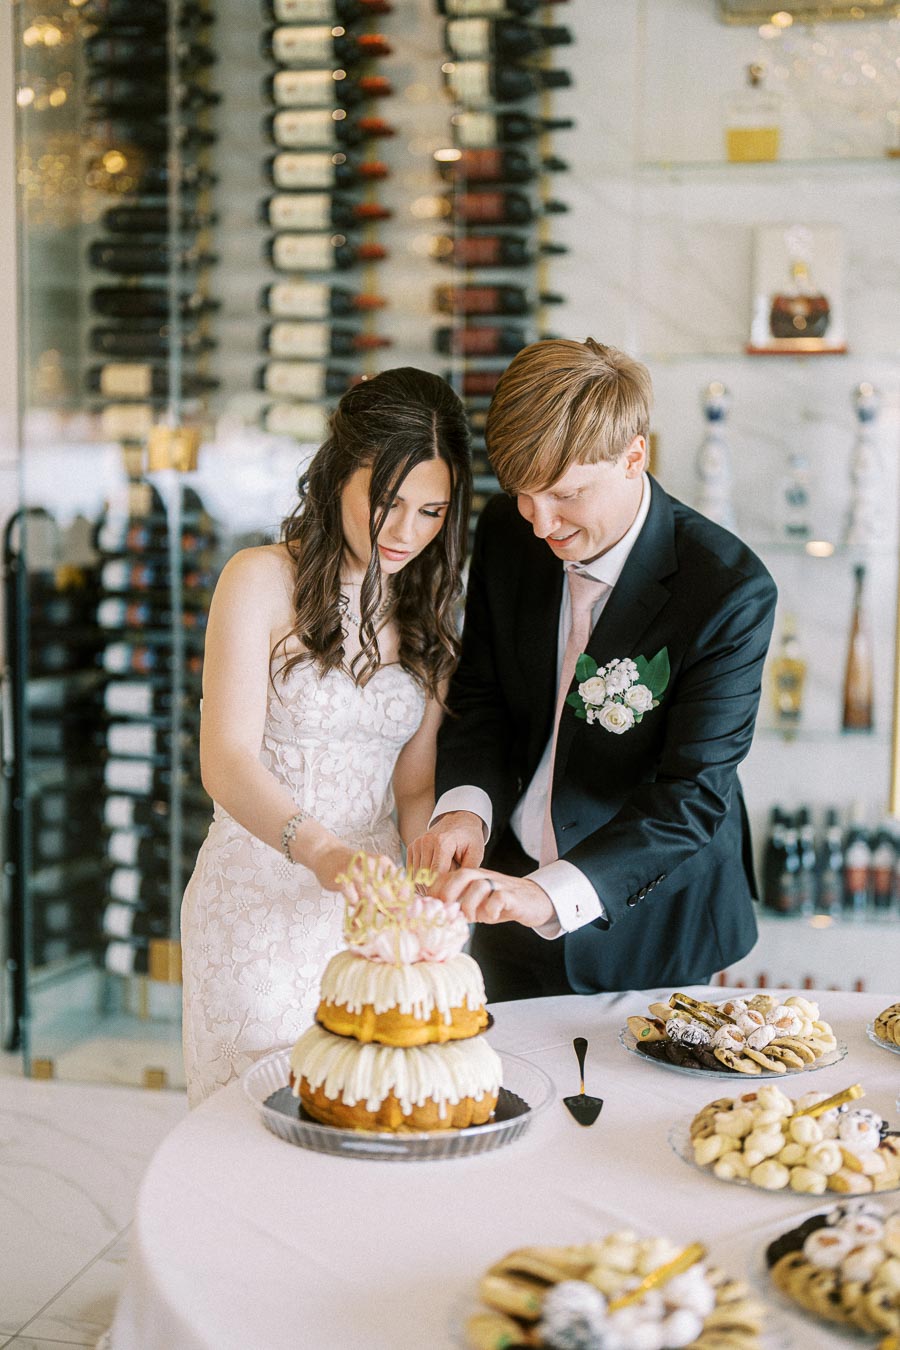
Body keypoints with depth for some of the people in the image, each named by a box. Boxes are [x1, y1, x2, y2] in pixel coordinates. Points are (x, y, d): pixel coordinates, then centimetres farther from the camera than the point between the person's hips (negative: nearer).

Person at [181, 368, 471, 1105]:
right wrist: (319, 850, -35)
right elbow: (227, 763, -18)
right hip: (261, 898, -4)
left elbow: (415, 784, 7)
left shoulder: (429, 608, 8)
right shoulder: (263, 580, -8)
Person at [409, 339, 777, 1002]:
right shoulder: (507, 532, -9)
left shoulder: (731, 591, -25)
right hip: (508, 882, 5)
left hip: (643, 917, -4)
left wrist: (550, 893, -39)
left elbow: (694, 795, -27)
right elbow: (479, 697, 1)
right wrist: (465, 805, -20)